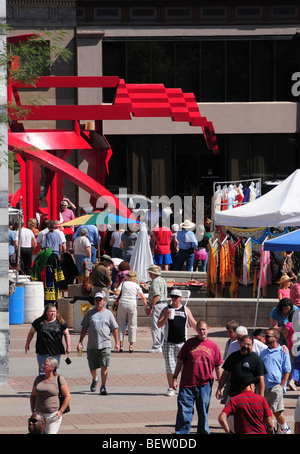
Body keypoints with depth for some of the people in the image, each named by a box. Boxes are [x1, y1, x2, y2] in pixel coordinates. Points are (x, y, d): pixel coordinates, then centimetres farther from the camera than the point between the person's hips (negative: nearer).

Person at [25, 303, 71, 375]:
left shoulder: (60, 322, 2)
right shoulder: (39, 322, 0)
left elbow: (66, 334, 7)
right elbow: (31, 333, 12)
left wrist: (68, 347, 1)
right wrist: (27, 344, 14)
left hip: (56, 352, 1)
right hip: (42, 352, -1)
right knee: (43, 370, -1)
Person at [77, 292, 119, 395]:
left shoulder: (108, 313, 8)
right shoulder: (90, 313, 9)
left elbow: (114, 329, 11)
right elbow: (84, 328, 11)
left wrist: (117, 343, 7)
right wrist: (80, 342, 4)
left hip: (105, 345, -2)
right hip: (92, 346, 2)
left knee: (104, 366, -12)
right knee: (92, 368, 9)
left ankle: (103, 386, -4)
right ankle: (95, 379, 40)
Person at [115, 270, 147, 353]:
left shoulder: (123, 283, 5)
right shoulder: (136, 286, 5)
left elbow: (117, 293, -4)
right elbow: (143, 297, -3)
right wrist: (146, 307, 4)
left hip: (122, 305, 0)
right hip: (132, 305, 0)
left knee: (121, 325, 8)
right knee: (132, 326, 7)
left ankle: (121, 346, 2)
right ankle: (131, 346, 4)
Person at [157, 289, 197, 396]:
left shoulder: (186, 310, 10)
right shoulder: (166, 309, 6)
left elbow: (194, 324, 16)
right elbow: (159, 325, -1)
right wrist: (166, 316, -16)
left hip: (182, 343, 1)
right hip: (169, 343, -1)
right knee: (170, 367, -2)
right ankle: (171, 388, 7)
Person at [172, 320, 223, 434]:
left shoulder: (213, 346, 5)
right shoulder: (189, 343, 4)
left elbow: (218, 367, 10)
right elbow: (180, 361, 6)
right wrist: (174, 378, 0)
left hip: (205, 385, 1)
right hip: (187, 384, -1)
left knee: (203, 413, 7)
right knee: (184, 412, -1)